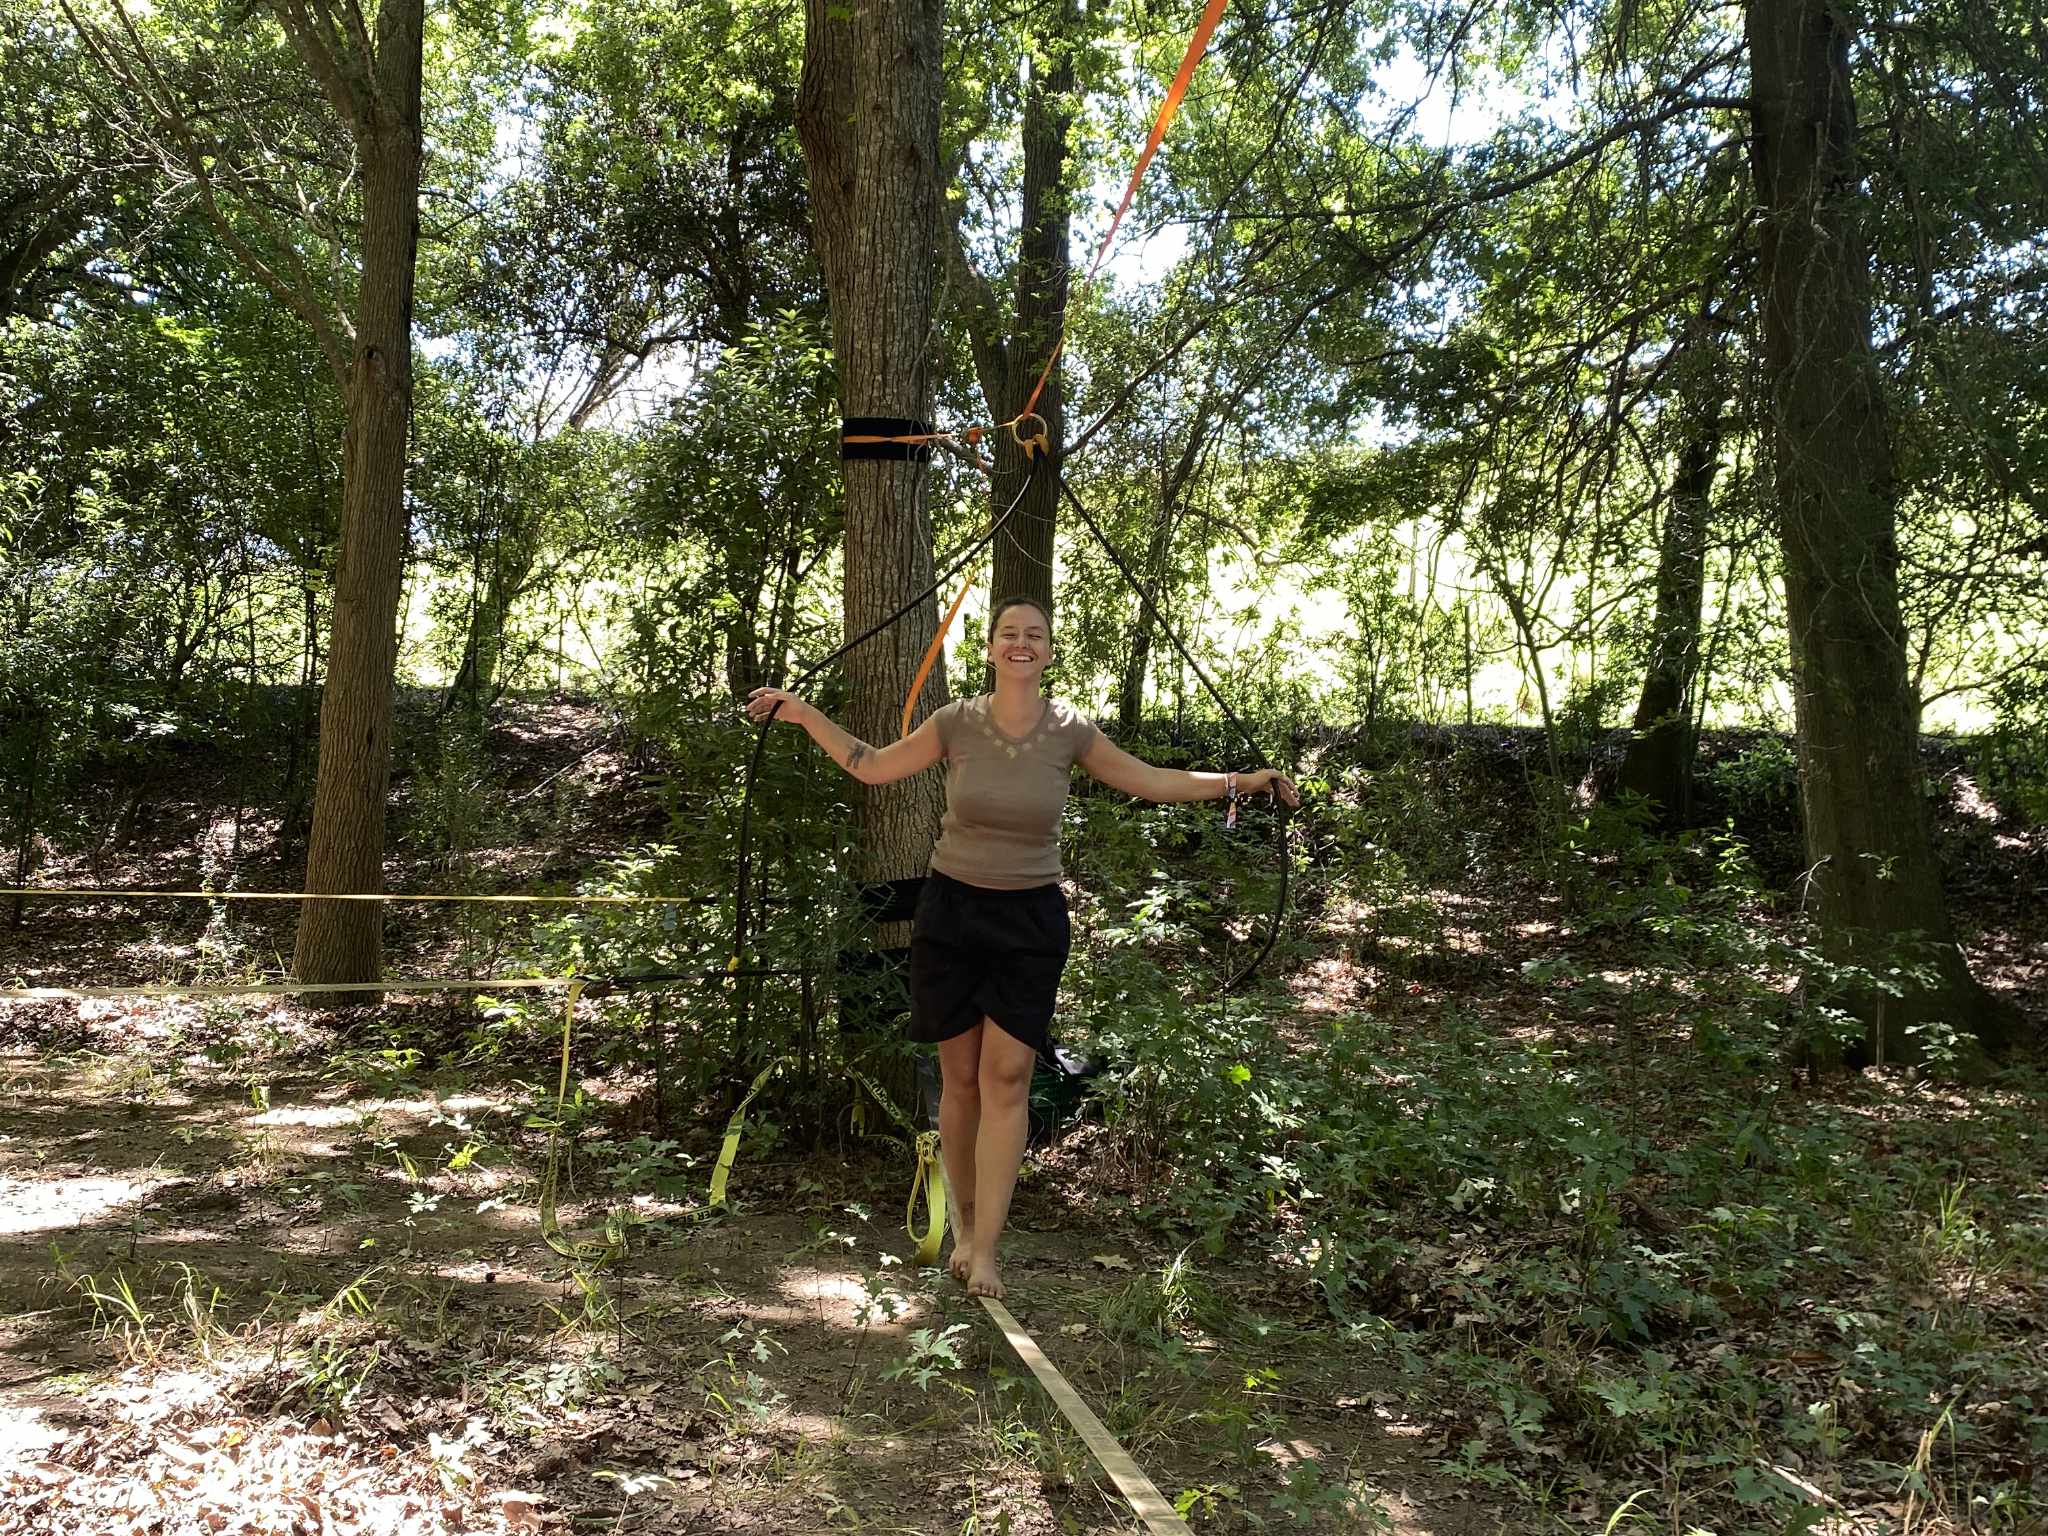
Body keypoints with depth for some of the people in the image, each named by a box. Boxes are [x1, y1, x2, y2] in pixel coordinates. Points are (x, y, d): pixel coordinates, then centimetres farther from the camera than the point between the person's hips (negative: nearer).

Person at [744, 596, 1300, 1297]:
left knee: (1006, 1075, -6)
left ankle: (985, 1252, -1)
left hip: (1030, 920, 0)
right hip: (951, 911, 0)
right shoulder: (957, 722, -6)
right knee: (961, 1077, 5)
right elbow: (874, 767, 6)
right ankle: (965, 1227, 21)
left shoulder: (1070, 732, -5)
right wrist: (803, 714, 1)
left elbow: (1151, 781, 5)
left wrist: (1242, 781, -1)